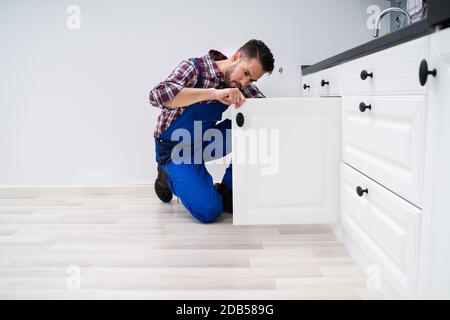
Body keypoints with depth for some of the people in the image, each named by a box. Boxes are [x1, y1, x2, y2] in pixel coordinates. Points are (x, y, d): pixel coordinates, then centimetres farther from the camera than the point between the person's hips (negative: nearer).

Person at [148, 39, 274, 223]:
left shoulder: (239, 83, -6)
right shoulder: (194, 68, -23)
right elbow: (157, 95, -40)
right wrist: (214, 93, -48)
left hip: (203, 141, 6)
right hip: (175, 146, -6)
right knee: (209, 210, -19)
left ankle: (228, 191, -2)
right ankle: (170, 177, 10)